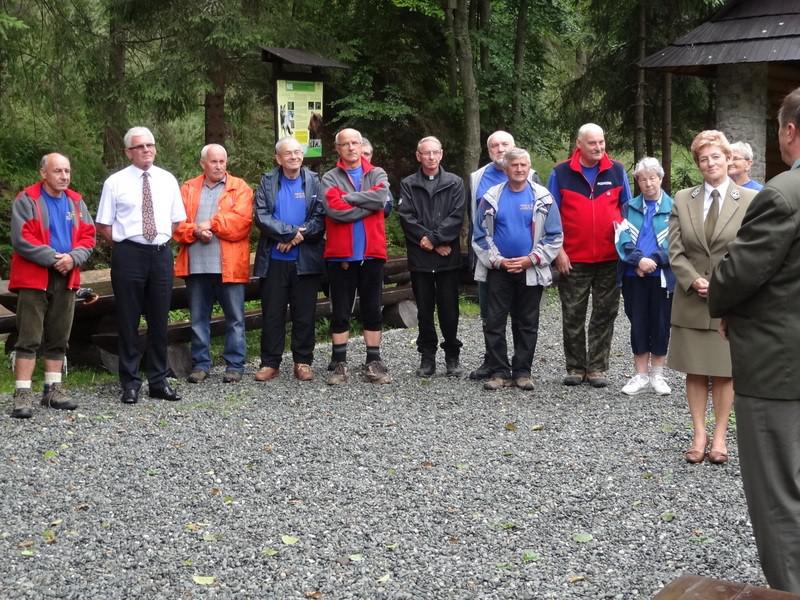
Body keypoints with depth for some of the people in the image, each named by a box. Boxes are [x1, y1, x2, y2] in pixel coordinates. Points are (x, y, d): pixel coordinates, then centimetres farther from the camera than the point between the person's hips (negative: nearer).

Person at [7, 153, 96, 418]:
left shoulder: (75, 202, 11)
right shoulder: (26, 200, -5)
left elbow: (88, 237, 7)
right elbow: (21, 239, -13)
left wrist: (72, 258, -11)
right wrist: (53, 258, -17)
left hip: (66, 279, 5)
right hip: (33, 278, -5)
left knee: (58, 338, 11)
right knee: (29, 338, -6)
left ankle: (53, 390, 20)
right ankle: (22, 394, -5)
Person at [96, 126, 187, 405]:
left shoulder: (167, 180, 9)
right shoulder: (115, 182, -1)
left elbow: (177, 219, 16)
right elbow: (103, 225, 1)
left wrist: (163, 239, 6)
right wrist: (122, 244, -4)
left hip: (161, 253, 3)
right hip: (129, 254, -3)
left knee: (160, 319, 9)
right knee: (128, 320, 2)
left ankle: (159, 381, 19)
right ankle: (130, 383, 12)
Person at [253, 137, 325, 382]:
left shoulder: (314, 181, 5)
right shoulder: (268, 182, 6)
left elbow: (321, 217, -4)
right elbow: (261, 216, -6)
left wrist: (295, 238, -13)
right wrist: (292, 232, -14)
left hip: (306, 259, 0)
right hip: (274, 260, 0)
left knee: (304, 313, 5)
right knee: (272, 313, 4)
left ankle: (303, 362, 14)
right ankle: (270, 363, 12)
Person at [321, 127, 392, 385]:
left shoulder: (377, 174, 8)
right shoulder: (330, 178, 3)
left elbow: (381, 198, -13)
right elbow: (333, 209, -15)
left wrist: (348, 198, -11)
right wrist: (368, 205, -10)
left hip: (372, 253, 1)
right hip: (341, 255, -1)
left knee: (372, 310, 8)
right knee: (340, 312, 5)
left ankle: (374, 362, 15)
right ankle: (339, 364, 13)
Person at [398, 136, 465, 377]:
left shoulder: (455, 183, 6)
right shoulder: (408, 184, 8)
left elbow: (456, 217, -4)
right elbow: (406, 217, -3)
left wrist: (434, 238, -14)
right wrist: (434, 243, -11)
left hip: (449, 258, -1)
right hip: (419, 258, 1)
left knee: (449, 310, 2)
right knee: (424, 311, 7)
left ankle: (452, 356, 15)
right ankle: (427, 357, 16)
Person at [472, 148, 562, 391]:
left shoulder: (543, 198, 0)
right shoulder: (491, 197, 2)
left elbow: (554, 236, -1)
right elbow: (480, 236, 3)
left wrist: (532, 259, -10)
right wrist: (498, 260, -7)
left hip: (531, 271, 0)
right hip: (498, 270, 0)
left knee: (527, 324, 6)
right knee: (495, 322, -1)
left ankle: (522, 372, 14)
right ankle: (499, 371, 6)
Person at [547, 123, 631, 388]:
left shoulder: (617, 171, 6)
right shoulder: (561, 173, 1)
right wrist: (558, 250, -3)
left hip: (610, 259, 1)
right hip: (573, 260, -1)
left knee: (604, 315, 5)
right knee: (573, 317, 5)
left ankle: (597, 368, 13)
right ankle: (576, 368, 15)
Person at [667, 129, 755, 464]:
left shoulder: (750, 200, -2)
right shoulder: (682, 200, 6)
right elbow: (676, 251, 2)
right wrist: (694, 281, -13)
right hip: (691, 300, 2)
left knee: (724, 371, 5)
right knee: (695, 371, 6)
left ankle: (720, 436, 15)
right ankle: (699, 435, 15)